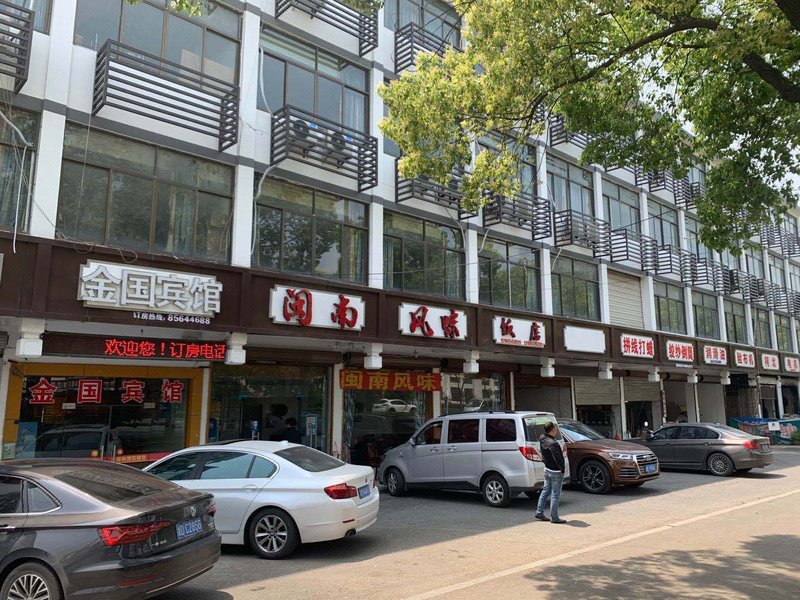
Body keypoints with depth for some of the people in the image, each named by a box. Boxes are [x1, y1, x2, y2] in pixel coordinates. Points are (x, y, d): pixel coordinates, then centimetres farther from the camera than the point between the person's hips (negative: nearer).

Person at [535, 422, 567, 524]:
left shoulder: (542, 439, -2)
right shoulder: (552, 444, -27)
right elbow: (558, 458, -25)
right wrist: (562, 469, -12)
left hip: (547, 469, 8)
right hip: (556, 472, -8)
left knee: (545, 491, 19)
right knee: (555, 495, 2)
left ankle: (539, 512, 25)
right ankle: (554, 518, 10)